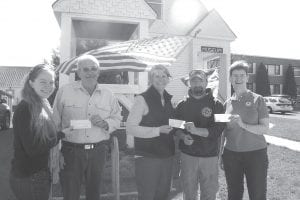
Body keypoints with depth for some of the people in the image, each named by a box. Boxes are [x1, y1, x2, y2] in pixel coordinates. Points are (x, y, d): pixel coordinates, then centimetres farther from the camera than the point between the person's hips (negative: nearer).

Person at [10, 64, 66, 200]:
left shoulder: (43, 106, 6)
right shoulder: (25, 109, -21)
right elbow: (32, 149, -23)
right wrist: (61, 134, -16)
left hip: (41, 172, 8)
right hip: (28, 178, -8)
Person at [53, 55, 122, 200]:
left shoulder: (108, 95, 5)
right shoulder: (64, 91, -4)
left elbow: (117, 120, 10)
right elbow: (55, 124, -3)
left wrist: (105, 123, -12)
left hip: (98, 152, 3)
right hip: (71, 151, -2)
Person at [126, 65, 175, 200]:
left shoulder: (169, 100, 11)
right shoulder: (142, 99, -10)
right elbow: (130, 128, -16)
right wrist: (158, 130, -21)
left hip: (167, 155, 6)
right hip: (147, 157, -6)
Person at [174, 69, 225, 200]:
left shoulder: (216, 104, -2)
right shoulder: (183, 105, 5)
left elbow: (218, 129, -12)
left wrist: (196, 130, -25)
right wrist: (183, 136, -11)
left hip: (210, 156, -1)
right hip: (187, 155, 2)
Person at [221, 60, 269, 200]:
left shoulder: (257, 100, -3)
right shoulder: (227, 103, 6)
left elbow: (265, 128, -9)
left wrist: (243, 124, -23)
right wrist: (220, 154, 9)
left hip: (255, 153, -3)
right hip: (231, 154, 3)